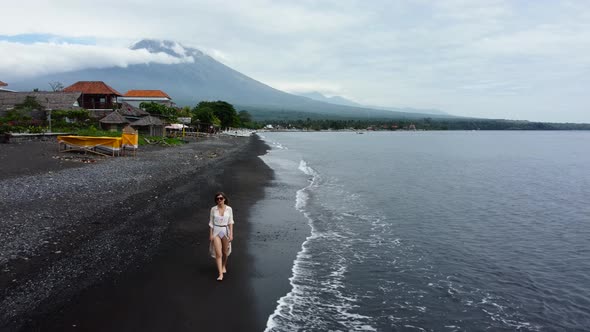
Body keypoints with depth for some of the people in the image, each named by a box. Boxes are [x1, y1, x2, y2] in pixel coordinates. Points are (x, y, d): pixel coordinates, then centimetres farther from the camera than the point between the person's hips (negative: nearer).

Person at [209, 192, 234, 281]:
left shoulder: (229, 209, -5)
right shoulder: (213, 209, -5)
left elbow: (230, 222, -3)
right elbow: (211, 222, 1)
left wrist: (231, 234, -8)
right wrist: (211, 234, -1)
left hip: (226, 231, 1)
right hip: (216, 231, -1)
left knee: (225, 252, 17)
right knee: (218, 253, -10)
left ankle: (224, 266, 45)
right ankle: (220, 274, -7)